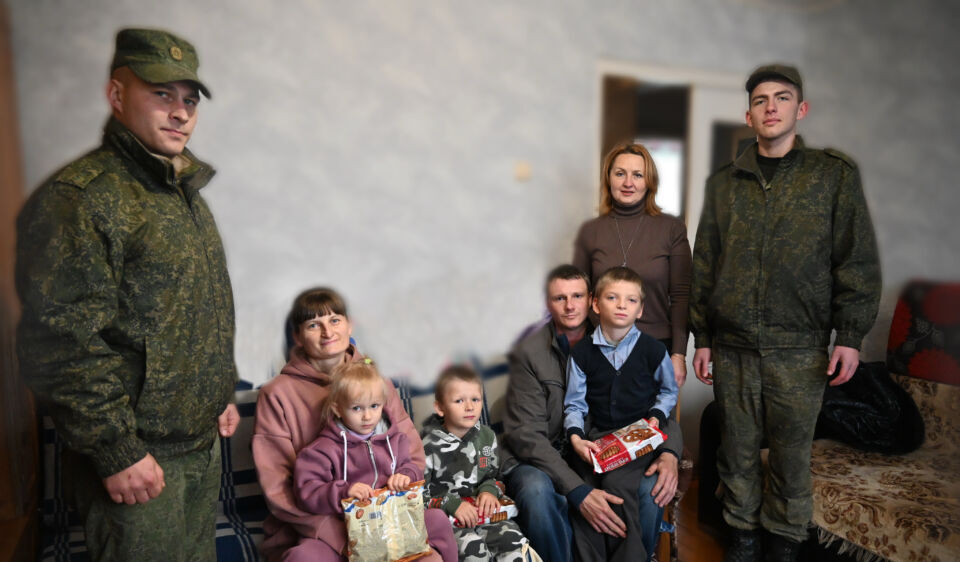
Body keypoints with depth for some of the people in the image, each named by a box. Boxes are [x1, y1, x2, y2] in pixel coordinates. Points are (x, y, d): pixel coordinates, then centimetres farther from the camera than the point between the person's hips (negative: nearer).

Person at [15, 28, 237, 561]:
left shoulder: (186, 192, 11)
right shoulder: (79, 198, -17)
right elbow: (60, 346, -21)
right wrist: (116, 452, -19)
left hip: (201, 442, 8)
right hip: (136, 457, -8)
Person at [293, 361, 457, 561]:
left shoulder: (394, 439, 9)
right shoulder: (323, 449, -6)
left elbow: (410, 465, 16)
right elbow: (307, 492, -12)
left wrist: (405, 476, -9)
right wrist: (344, 492, -28)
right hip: (343, 528, -4)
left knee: (437, 518, -10)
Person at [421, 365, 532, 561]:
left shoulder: (487, 436, 6)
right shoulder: (431, 447, -11)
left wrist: (489, 490, -4)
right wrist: (451, 504, -20)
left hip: (482, 513, 5)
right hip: (445, 518, -4)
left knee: (513, 537, -20)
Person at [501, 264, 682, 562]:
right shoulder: (528, 352, -8)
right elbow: (526, 434, -15)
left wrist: (669, 454, -15)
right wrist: (578, 492, -26)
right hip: (543, 461, -2)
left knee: (652, 485, -25)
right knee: (536, 490, -35)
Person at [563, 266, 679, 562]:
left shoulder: (653, 350, 0)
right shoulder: (581, 352, 1)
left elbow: (669, 390, 15)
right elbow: (574, 404, 4)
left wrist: (657, 416, -2)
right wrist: (576, 438, -11)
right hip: (598, 434, 2)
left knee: (617, 483, -27)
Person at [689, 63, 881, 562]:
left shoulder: (835, 174, 4)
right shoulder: (724, 183, 9)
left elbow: (858, 261, 1)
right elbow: (704, 267, 9)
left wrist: (850, 335, -6)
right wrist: (701, 338, 7)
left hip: (799, 350, -2)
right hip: (732, 346, 2)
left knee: (792, 452, 8)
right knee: (737, 449, 10)